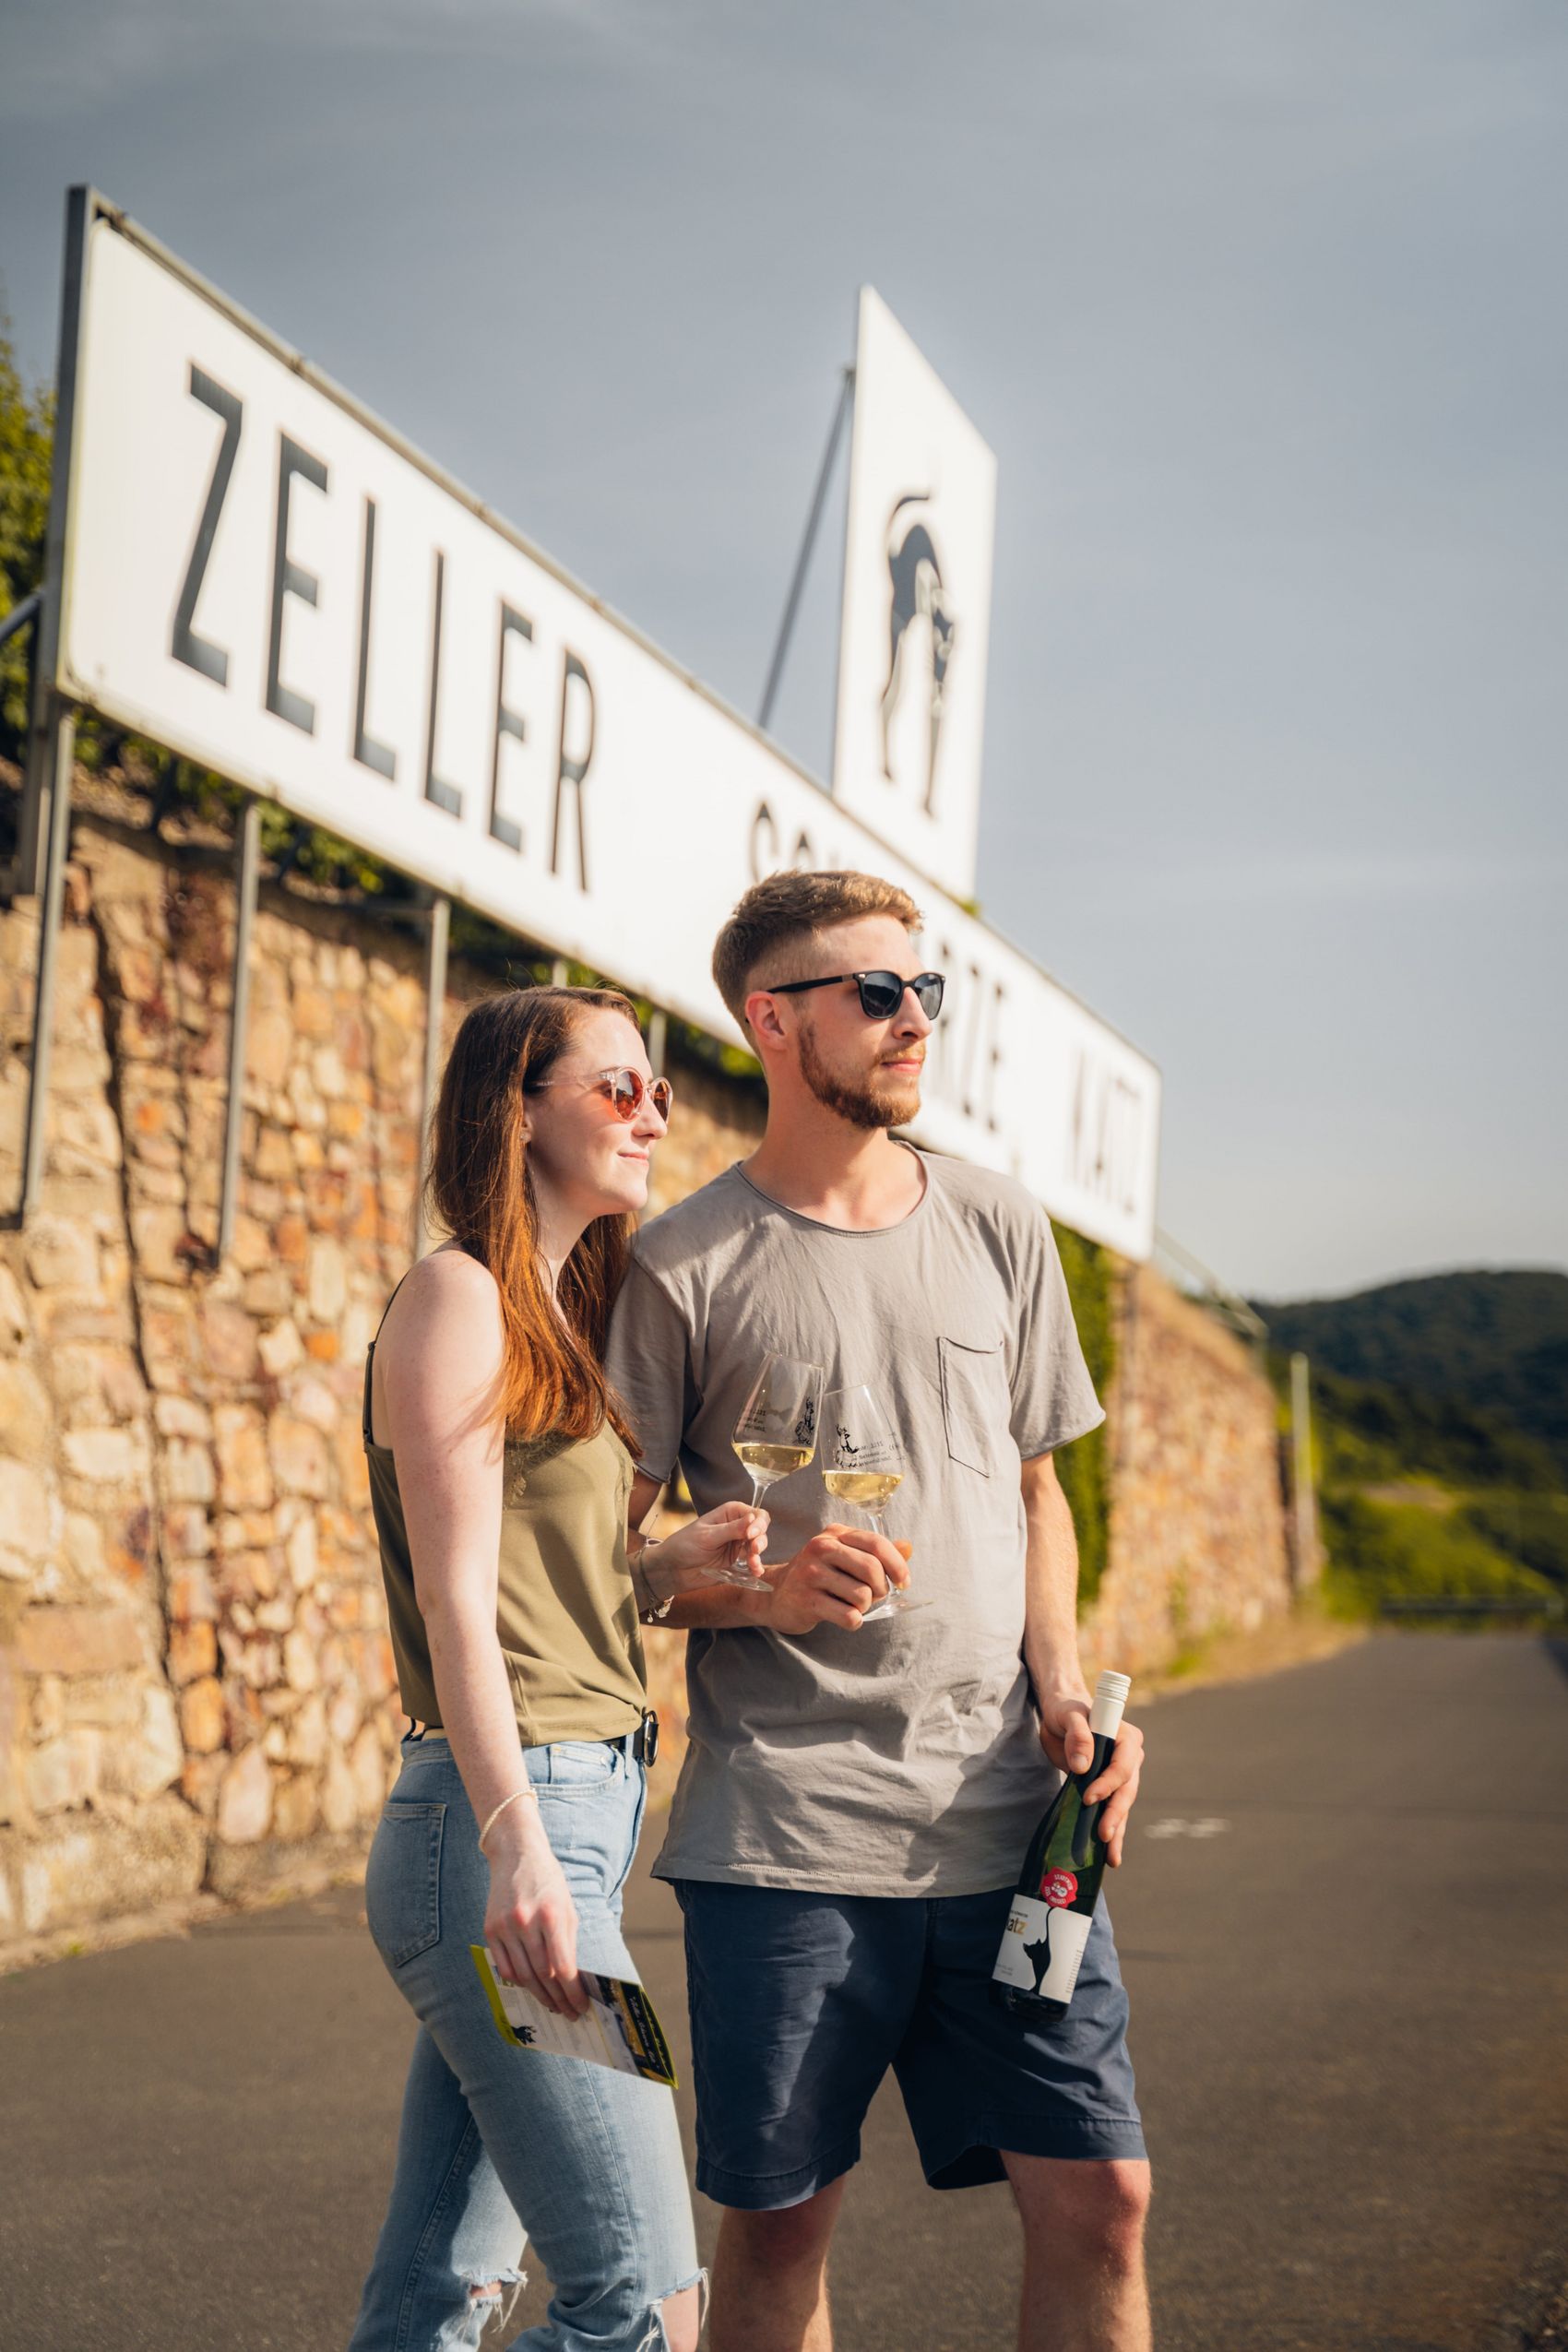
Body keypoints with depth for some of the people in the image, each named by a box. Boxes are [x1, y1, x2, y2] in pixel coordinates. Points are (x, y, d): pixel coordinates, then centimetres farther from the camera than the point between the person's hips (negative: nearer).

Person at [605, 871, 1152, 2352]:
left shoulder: (999, 1228, 12)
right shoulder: (681, 1265, 0)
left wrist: (1064, 1685, 2)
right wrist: (759, 1589, -17)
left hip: (1007, 1811, 3)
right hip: (783, 1825, -3)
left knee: (1096, 2192, 0)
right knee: (777, 2222, 6)